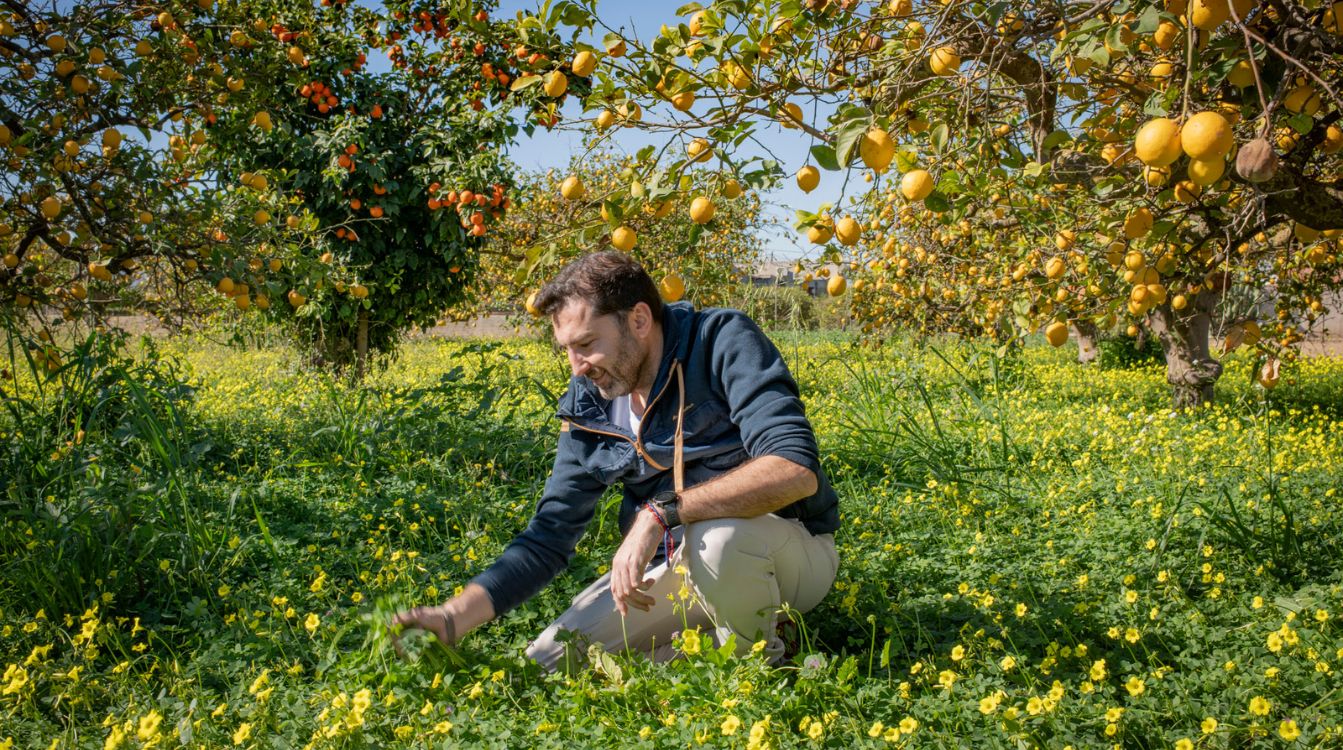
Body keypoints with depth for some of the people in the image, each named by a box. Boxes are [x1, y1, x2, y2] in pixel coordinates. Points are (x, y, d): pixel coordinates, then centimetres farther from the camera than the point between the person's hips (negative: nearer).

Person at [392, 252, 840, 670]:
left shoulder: (724, 342, -19)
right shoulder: (588, 409, -2)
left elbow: (797, 469, -33)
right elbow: (549, 537, 0)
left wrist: (661, 512, -37)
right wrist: (452, 618, -13)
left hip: (794, 552, -5)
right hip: (679, 564, 6)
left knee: (717, 537, -39)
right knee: (546, 664, -5)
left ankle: (758, 664, -7)